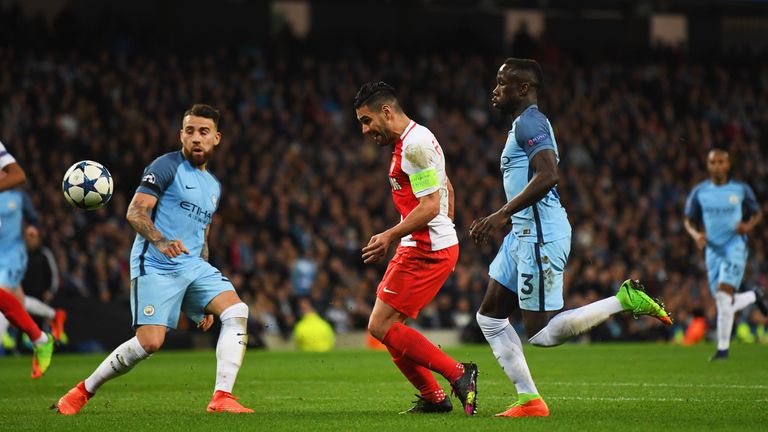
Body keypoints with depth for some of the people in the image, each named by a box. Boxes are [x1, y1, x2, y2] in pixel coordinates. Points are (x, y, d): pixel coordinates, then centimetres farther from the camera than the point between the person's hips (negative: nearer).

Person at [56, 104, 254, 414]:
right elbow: (135, 211, -11)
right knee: (149, 342, -18)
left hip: (193, 266, 7)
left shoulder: (213, 186, 22)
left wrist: (205, 302, 26)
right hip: (155, 266, -7)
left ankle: (222, 398, -17)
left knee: (236, 311, -16)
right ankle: (83, 391, 2)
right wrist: (161, 241, -31)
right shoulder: (167, 166, -1)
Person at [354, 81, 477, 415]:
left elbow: (430, 205, -22)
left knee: (381, 326, -11)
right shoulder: (414, 139, 16)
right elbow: (446, 188, 28)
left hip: (425, 250, -11)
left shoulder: (414, 144, -17)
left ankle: (457, 374, -11)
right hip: (425, 247, 11)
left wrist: (390, 236, -21)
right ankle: (432, 397, 11)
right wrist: (447, 229, 32)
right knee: (386, 326, 9)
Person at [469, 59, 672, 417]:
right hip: (524, 233, 11)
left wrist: (501, 215, -24)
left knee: (541, 333, -10)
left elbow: (548, 176, -25)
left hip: (540, 236, -11)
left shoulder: (529, 123, -12)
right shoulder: (523, 125, 20)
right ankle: (529, 400, 8)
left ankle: (625, 300, -5)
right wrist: (501, 221, 22)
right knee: (489, 318, 9)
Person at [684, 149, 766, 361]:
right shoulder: (699, 192, 4)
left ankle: (723, 347, -11)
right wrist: (695, 234, -10)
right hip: (713, 249, 4)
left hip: (735, 246, -4)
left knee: (724, 295, -20)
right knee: (724, 303, 4)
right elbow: (688, 220, 11)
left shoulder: (741, 189, 0)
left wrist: (749, 225, -11)